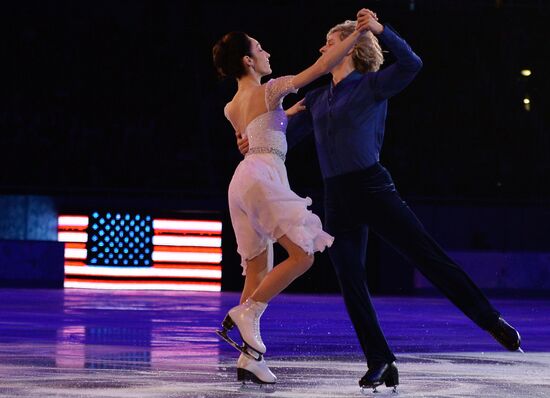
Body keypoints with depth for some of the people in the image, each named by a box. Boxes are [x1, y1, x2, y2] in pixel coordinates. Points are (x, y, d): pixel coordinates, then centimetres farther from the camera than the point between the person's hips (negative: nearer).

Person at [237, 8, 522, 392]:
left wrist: (380, 29, -23)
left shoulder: (372, 86, 0)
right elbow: (286, 134, 15)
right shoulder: (316, 99, 17)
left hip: (372, 188, -6)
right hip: (337, 199, 6)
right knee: (351, 284, 2)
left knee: (428, 256, -9)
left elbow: (411, 64, -16)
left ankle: (492, 321, -2)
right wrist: (253, 142, -3)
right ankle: (381, 363, 8)